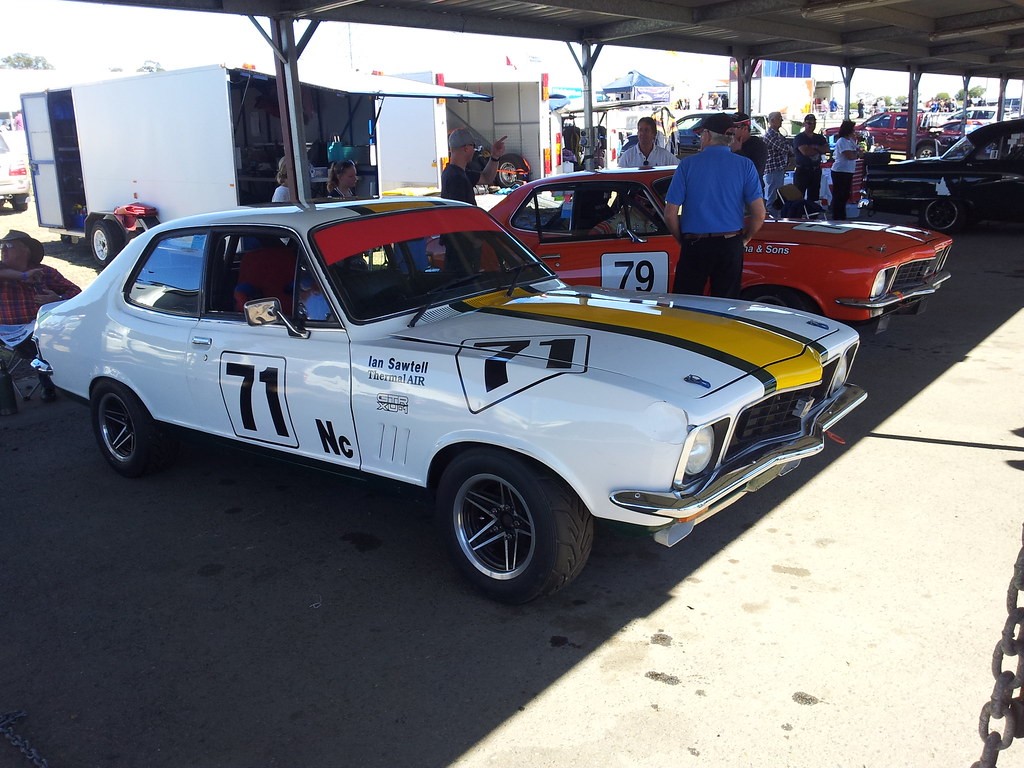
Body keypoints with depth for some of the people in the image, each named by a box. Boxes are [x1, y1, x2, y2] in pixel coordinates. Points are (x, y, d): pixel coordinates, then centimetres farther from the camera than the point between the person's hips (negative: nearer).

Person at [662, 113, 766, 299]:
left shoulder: (687, 164, -2)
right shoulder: (745, 165, 1)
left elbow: (670, 215, -5)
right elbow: (759, 214, -5)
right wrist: (745, 239, 12)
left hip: (695, 246, -1)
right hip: (731, 247, 2)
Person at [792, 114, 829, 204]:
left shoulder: (820, 138, 16)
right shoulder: (799, 138, -3)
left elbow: (826, 149, 0)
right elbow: (805, 152, -17)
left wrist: (814, 147, -13)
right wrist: (819, 150, -2)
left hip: (816, 171, 6)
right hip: (802, 171, -6)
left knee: (814, 197, 8)